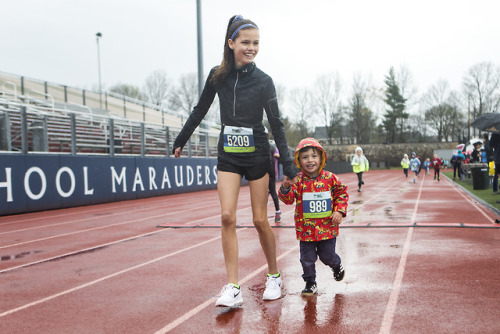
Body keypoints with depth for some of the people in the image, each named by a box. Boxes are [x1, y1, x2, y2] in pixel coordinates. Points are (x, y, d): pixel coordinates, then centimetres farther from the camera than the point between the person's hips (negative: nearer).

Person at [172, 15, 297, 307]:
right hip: (228, 154, 2)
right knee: (227, 216, -8)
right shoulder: (218, 76, 0)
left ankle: (274, 276, 23)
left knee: (260, 220, 2)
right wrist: (180, 142, 20)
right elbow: (200, 111, 13)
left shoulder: (263, 81, -7)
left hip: (257, 155, -2)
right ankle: (233, 288, -3)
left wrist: (288, 165, -11)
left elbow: (276, 125, -6)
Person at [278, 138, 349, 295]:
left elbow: (342, 193, 5)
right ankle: (310, 283, 27)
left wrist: (339, 211, -4)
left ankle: (337, 266, 47)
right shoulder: (298, 180, -9)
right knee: (307, 258, 7)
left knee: (327, 255, 13)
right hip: (306, 228, 0)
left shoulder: (330, 178, -6)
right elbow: (288, 199, -15)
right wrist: (285, 187, -34)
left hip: (327, 227, 0)